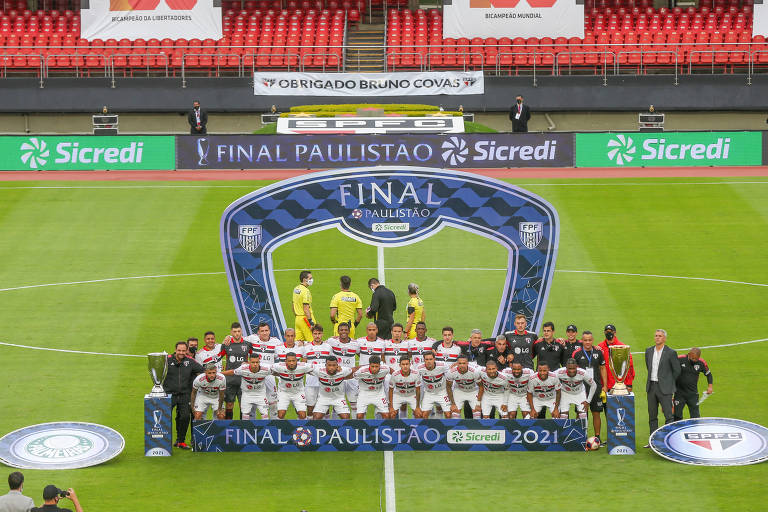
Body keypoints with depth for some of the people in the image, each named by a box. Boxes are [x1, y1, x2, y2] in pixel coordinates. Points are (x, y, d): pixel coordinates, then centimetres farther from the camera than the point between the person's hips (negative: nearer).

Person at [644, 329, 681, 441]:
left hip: (664, 389, -5)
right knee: (652, 416, 10)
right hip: (651, 387, 5)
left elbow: (677, 371, 2)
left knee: (669, 416, -8)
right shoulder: (649, 351, 9)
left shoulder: (670, 353, -6)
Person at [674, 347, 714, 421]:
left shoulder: (701, 363, -4)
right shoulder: (680, 360, -10)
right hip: (680, 393, -1)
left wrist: (710, 386, 0)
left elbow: (708, 374, 13)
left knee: (695, 416, -2)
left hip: (693, 394, 1)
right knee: (677, 416, -1)